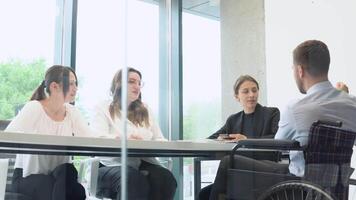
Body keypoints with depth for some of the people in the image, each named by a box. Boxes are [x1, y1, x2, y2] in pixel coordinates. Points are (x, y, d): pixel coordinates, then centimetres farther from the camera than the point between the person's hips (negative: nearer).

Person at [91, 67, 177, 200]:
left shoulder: (145, 111, 24)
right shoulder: (104, 109, 9)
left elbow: (160, 140, 15)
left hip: (143, 163, 4)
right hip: (114, 164, -4)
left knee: (165, 178, -30)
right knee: (133, 179, -38)